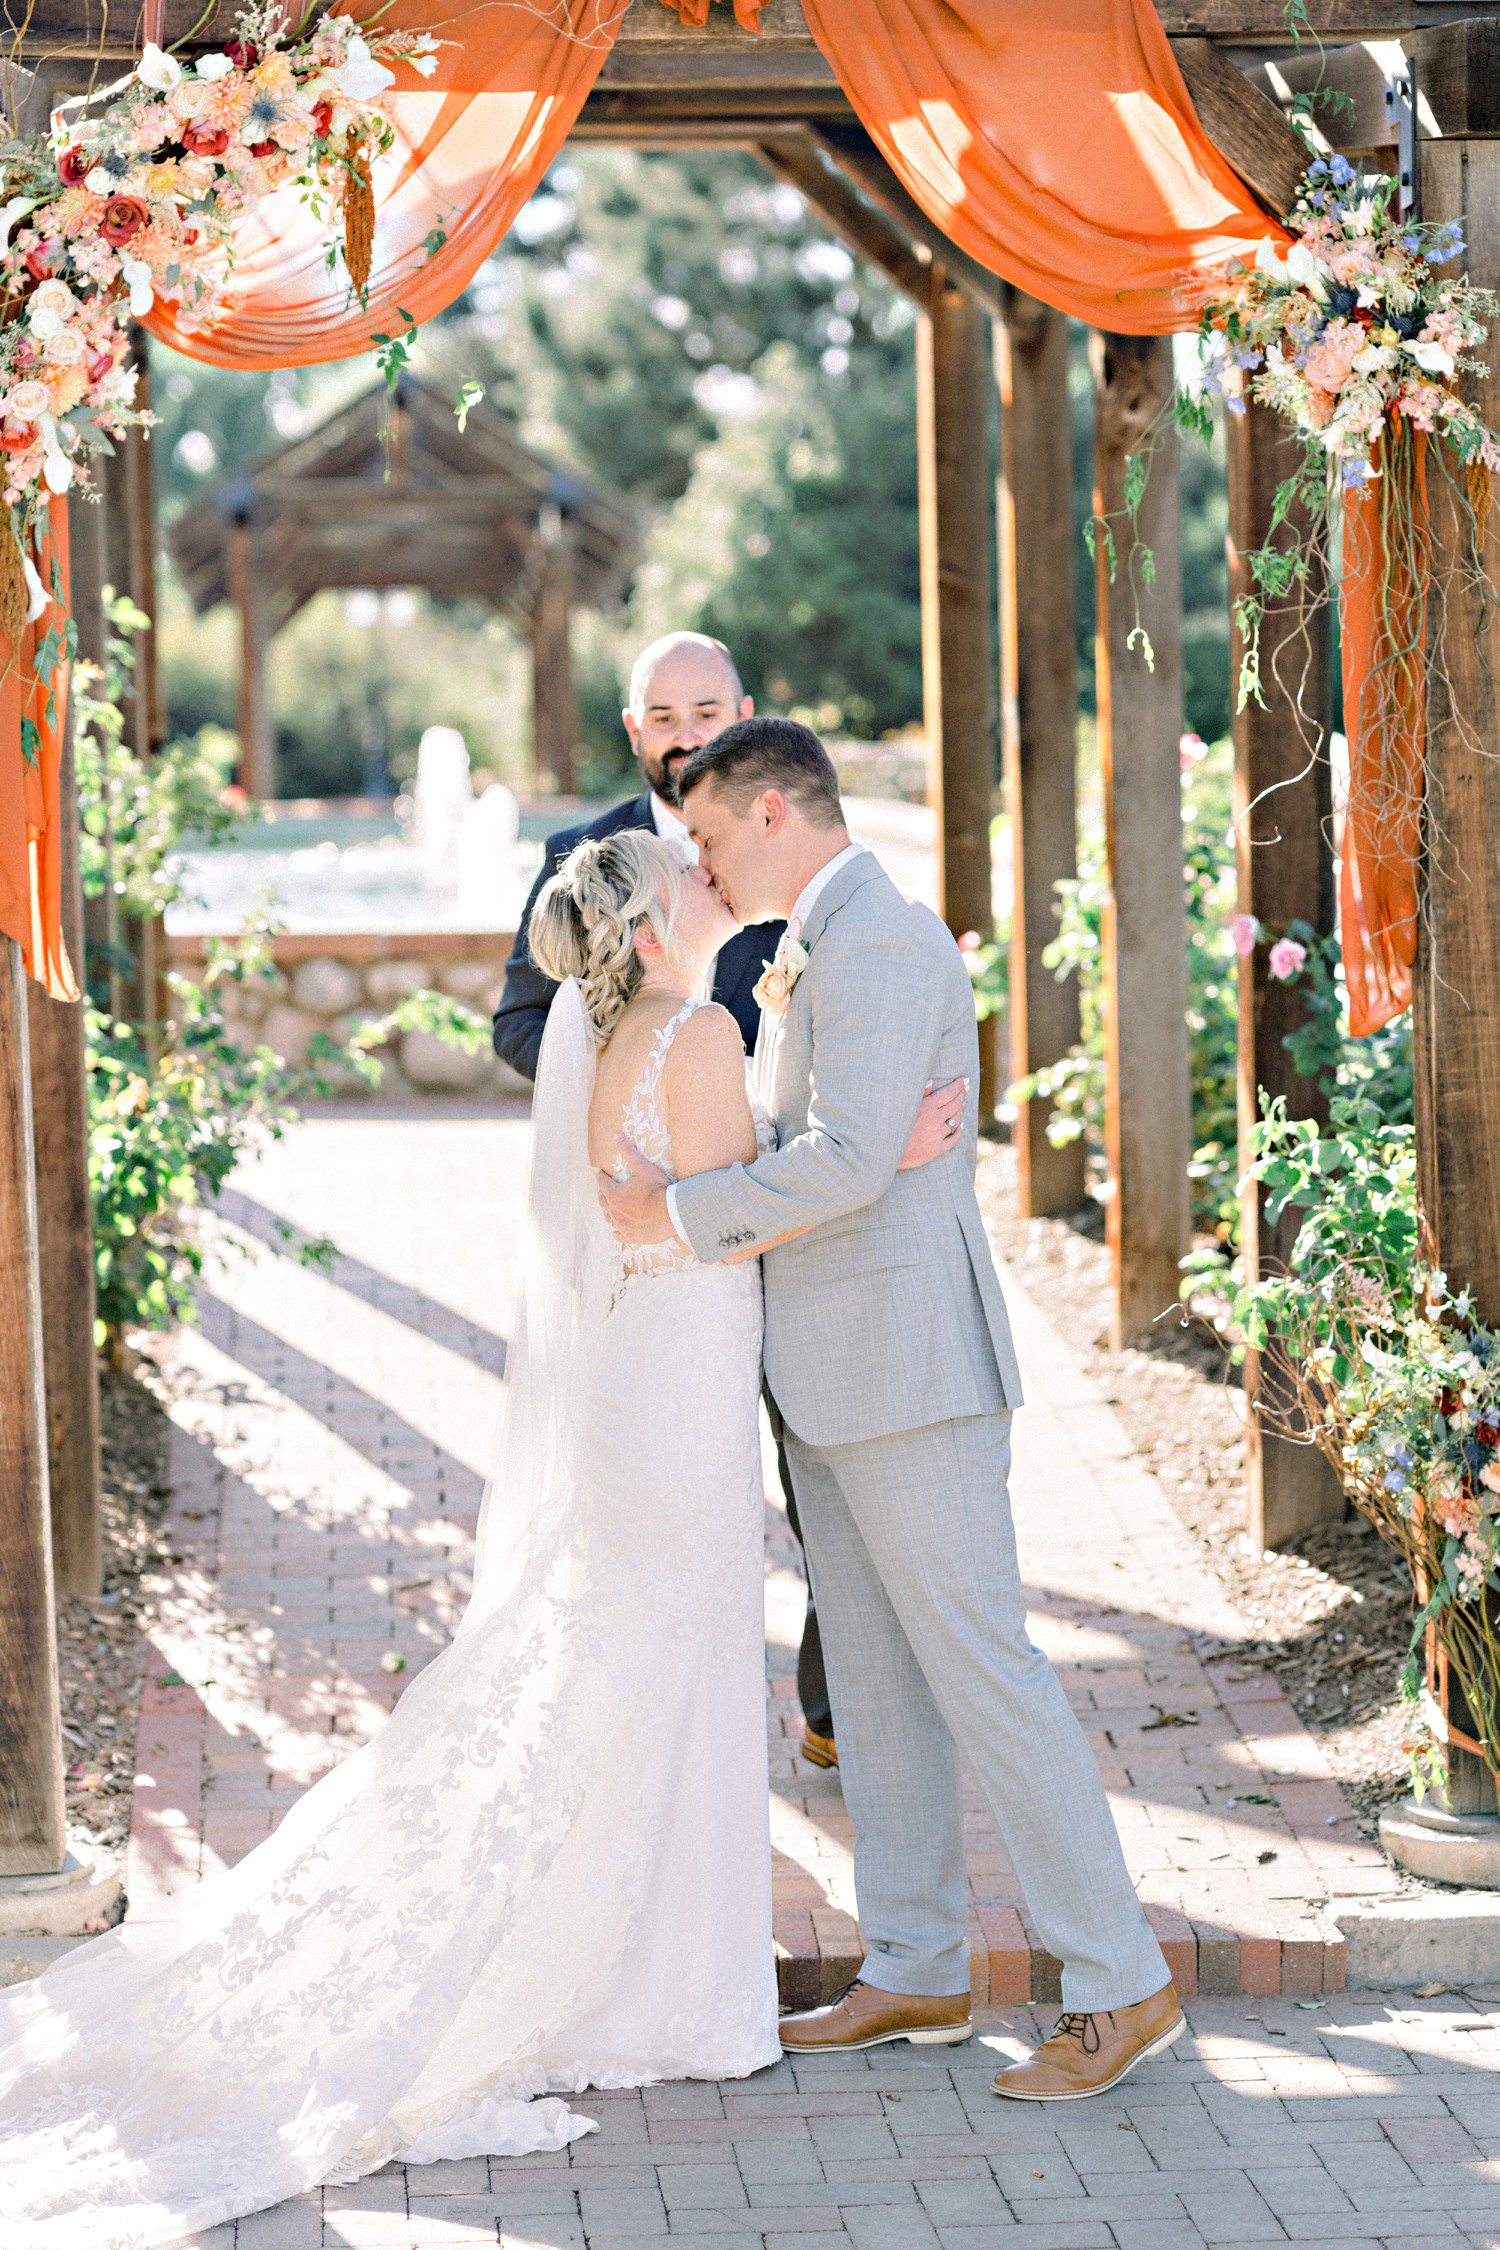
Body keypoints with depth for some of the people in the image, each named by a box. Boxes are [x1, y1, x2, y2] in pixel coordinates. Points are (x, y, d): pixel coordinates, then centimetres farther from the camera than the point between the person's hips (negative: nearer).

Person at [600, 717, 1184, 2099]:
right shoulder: (820, 951, 17)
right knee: (872, 1674, 13)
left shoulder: (878, 942, -16)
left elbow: (849, 1159, -26)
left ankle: (1122, 1985, -3)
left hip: (907, 1364, -10)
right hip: (835, 1377, 10)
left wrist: (680, 1216, -18)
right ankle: (918, 1971, 21)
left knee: (977, 1666, -8)